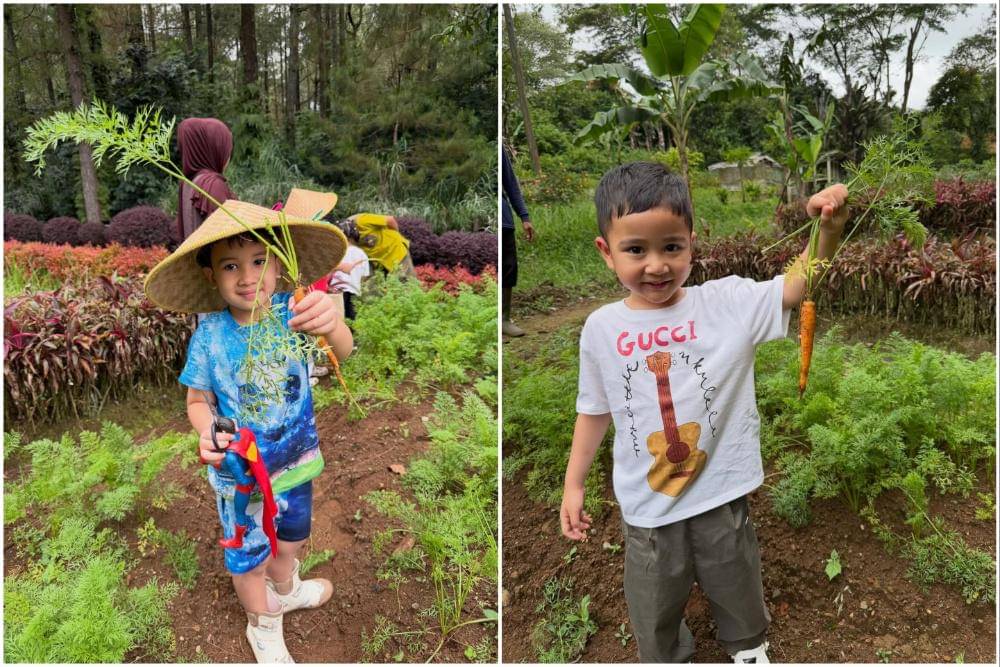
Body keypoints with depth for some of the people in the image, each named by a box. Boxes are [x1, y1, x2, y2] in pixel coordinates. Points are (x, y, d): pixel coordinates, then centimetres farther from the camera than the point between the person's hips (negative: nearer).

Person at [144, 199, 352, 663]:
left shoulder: (291, 312, -21)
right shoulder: (210, 336, -19)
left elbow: (342, 352, -37)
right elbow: (199, 401, -7)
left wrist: (331, 324, -60)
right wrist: (207, 432, -29)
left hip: (295, 460, 1)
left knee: (290, 540, 27)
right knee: (250, 559, 19)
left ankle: (285, 591, 60)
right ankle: (263, 625, 49)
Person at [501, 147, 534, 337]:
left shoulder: (501, 149, 7)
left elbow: (511, 184, 13)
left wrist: (524, 217, 9)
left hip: (504, 221, 4)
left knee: (509, 270, 7)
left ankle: (505, 319, 20)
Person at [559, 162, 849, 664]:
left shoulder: (725, 302, -13)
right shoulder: (602, 328, -10)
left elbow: (797, 288, -24)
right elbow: (594, 411, 1)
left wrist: (828, 231, -43)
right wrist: (573, 485, 5)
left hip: (721, 493, 0)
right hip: (646, 503, 0)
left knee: (737, 587, 28)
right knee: (653, 606, 22)